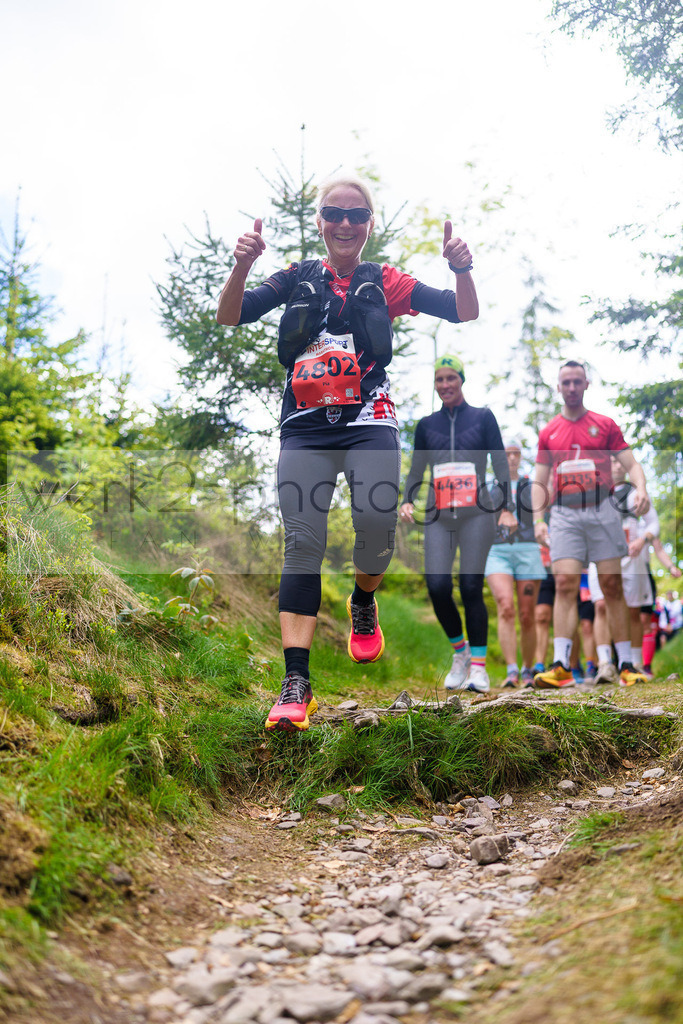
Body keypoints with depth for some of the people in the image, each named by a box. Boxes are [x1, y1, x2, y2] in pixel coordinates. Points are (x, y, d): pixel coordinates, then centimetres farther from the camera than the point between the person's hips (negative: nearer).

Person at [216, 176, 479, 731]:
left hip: (370, 425, 0)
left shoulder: (384, 282, 11)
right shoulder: (297, 279, 12)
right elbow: (230, 318, 1)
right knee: (302, 543, -9)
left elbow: (465, 314, 4)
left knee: (377, 528, -14)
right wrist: (242, 266, -18)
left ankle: (364, 604, 23)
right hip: (305, 429, 0)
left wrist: (462, 270, -17)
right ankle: (297, 683, -8)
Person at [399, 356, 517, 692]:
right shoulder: (427, 424, 15)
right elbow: (416, 471, 18)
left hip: (476, 514, -2)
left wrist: (507, 507, -4)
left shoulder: (483, 418, 9)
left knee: (471, 588, -7)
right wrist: (407, 501, 1)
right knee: (437, 586, -10)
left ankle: (478, 665, 4)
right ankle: (459, 651, 14)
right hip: (438, 517, 2)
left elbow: (500, 464, 6)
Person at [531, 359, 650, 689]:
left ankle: (626, 664, 4)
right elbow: (539, 482, 14)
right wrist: (537, 519, 0)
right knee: (564, 583, -12)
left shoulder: (605, 425, 11)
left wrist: (640, 488, -16)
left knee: (613, 586, -1)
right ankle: (560, 665, -15)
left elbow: (632, 464, 6)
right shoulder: (548, 432, 14)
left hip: (601, 511, -1)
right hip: (564, 515, 1)